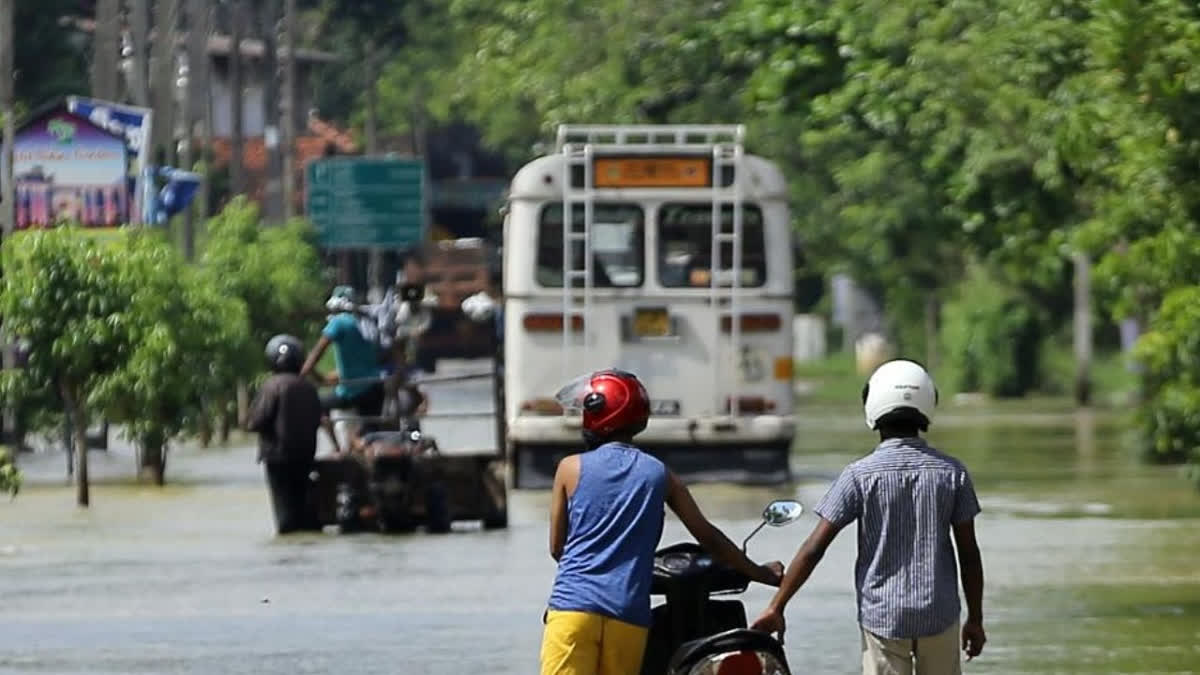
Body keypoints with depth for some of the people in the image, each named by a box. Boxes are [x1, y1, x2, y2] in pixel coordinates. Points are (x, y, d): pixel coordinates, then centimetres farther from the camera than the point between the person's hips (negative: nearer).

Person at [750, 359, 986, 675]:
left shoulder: (860, 475, -8)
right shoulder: (951, 473, -3)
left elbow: (814, 549, -8)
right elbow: (969, 553, 0)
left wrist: (776, 607, -1)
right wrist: (975, 618, 11)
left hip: (882, 616, -2)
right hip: (939, 615, 2)